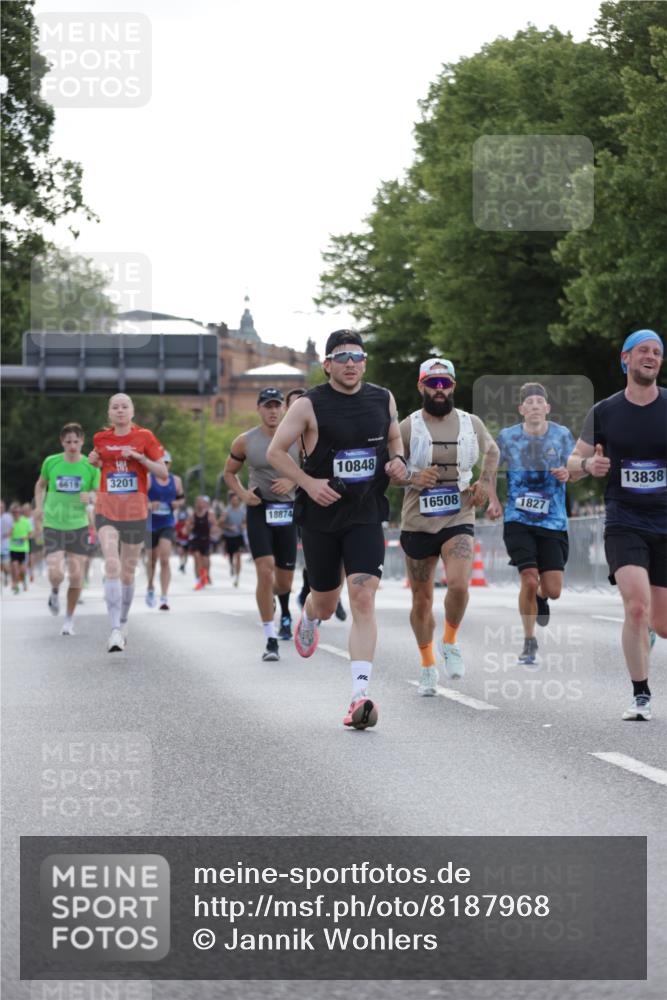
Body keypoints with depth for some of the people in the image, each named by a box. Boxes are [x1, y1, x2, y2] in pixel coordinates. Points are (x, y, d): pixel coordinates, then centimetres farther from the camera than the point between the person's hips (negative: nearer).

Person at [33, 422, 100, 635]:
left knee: (76, 576, -1)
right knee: (56, 574, -15)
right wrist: (39, 506, 6)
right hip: (53, 525, -1)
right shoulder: (51, 462, -1)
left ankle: (69, 620, 18)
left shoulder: (91, 466, -2)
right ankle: (55, 592, 23)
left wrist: (91, 496, -21)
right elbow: (41, 484, 18)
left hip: (78, 526, 1)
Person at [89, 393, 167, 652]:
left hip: (135, 511, 0)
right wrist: (94, 461, 4)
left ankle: (122, 625, 30)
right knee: (112, 565, -20)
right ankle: (115, 631, -25)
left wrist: (140, 458, -13)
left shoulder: (144, 437, 1)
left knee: (128, 573, 9)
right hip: (107, 510, 0)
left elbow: (163, 473, 1)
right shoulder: (101, 438, 6)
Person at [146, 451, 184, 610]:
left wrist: (177, 503, -4)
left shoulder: (176, 481, 4)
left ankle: (164, 598, -15)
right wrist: (148, 505, -24)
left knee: (165, 559, -14)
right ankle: (150, 588, 42)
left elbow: (181, 498, 18)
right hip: (151, 524, -1)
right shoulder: (147, 479, -7)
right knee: (152, 559, 13)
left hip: (167, 524, 1)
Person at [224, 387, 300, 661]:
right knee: (265, 571, -17)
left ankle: (284, 611, 48)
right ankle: (270, 640, -13)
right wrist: (242, 493, -6)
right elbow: (229, 472, 13)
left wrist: (293, 481, -13)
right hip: (259, 510, -1)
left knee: (284, 579, 9)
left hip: (287, 511, 1)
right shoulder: (244, 442, -1)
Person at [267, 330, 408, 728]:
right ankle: (309, 618, 54)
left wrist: (398, 460, -1)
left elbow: (394, 437, 21)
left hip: (366, 516, 1)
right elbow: (276, 451, -2)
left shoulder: (383, 399, 4)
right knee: (326, 601, 13)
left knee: (363, 598, -14)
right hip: (321, 516, -1)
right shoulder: (309, 406, -7)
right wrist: (308, 483, -15)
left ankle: (361, 696, -18)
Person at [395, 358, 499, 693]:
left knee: (458, 584, -24)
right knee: (422, 598, 9)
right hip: (417, 524, 0)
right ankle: (428, 666, 28)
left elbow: (491, 449, 24)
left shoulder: (471, 423, 4)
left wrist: (487, 481, 7)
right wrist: (412, 479, -16)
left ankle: (450, 642, 3)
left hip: (459, 520, 0)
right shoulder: (407, 427, -2)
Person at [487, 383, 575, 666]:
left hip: (553, 522, 1)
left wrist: (567, 474, -17)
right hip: (518, 520, -1)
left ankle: (540, 599, 37)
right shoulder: (507, 436, -2)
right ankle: (528, 641, 6)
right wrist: (493, 500, -2)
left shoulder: (562, 435, -2)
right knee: (529, 579, -14)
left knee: (553, 590, -3)